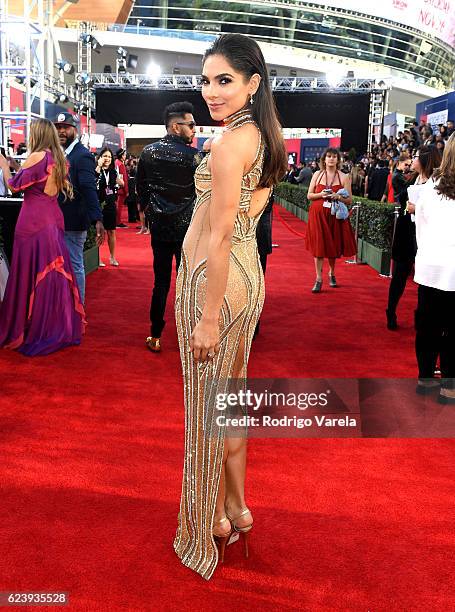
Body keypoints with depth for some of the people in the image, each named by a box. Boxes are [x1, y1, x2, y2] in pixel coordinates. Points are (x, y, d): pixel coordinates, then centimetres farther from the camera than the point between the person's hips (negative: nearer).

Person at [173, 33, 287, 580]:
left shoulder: (228, 144, -21)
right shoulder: (265, 137, 7)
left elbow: (220, 237, -23)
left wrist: (208, 317, -20)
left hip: (214, 280, -9)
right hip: (248, 273, 9)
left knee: (207, 402, 7)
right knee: (231, 393, 20)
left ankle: (214, 519, 26)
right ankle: (237, 507, 36)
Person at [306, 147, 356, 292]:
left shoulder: (344, 177, 2)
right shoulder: (317, 174, 6)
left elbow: (349, 199, 1)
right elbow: (309, 195, 5)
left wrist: (338, 197, -17)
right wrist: (321, 194, -13)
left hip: (335, 215, 0)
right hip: (318, 215, 0)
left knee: (333, 246, 7)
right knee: (319, 247, -4)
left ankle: (332, 273, 32)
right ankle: (319, 279, 1)